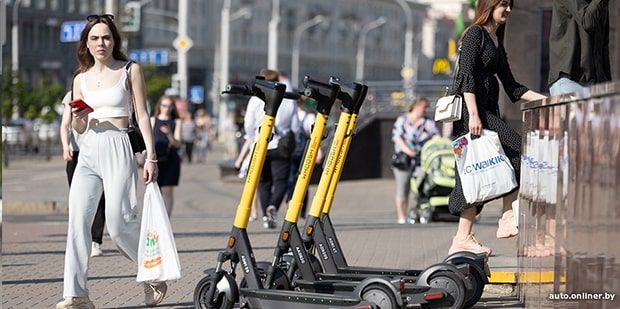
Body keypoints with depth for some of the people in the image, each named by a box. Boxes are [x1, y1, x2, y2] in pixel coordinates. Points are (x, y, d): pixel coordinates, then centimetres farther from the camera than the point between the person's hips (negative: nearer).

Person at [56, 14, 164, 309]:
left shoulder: (130, 71, 4)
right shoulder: (81, 79, 15)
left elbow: (142, 116, 2)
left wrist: (150, 157, -6)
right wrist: (78, 118, -4)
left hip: (117, 148, -4)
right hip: (88, 152, 4)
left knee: (119, 222, -10)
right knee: (77, 220, -10)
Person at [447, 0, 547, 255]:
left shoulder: (497, 42, 23)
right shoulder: (475, 34, -4)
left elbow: (511, 86, 22)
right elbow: (467, 75, -15)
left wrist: (543, 99, 12)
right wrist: (473, 114, -24)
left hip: (487, 112, 9)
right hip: (469, 110, -9)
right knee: (516, 150, -15)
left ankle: (462, 239, -2)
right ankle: (508, 220, -14)